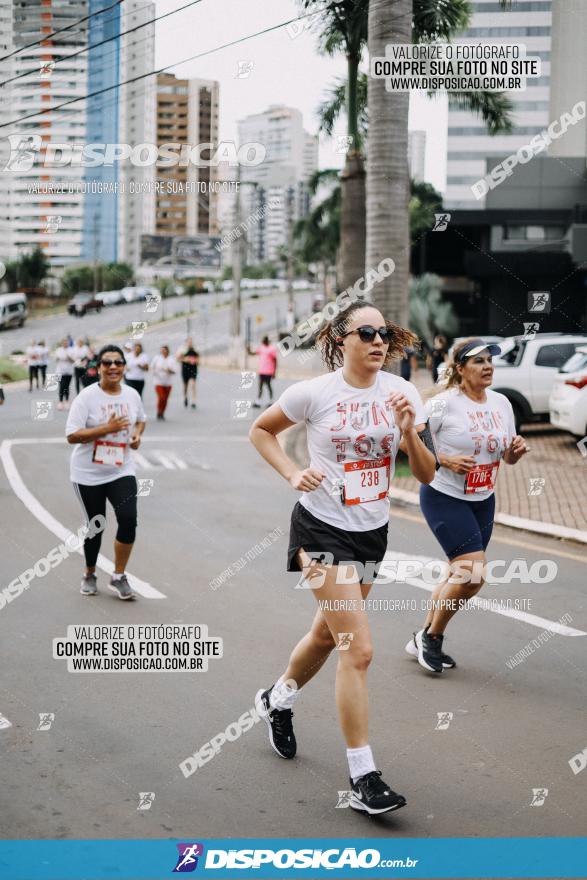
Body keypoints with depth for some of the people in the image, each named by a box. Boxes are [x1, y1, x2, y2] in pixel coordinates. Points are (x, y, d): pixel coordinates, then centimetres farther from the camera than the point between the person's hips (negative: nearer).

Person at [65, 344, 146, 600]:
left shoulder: (132, 395, 1)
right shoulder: (87, 396, -13)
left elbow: (140, 419, 22)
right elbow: (72, 436, -18)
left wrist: (137, 435, 0)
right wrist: (107, 428, -25)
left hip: (122, 471, 3)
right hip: (88, 474, -3)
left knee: (128, 520, -14)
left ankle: (119, 577, 4)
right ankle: (90, 575, 33)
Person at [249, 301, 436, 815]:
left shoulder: (401, 392, -3)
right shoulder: (314, 393, -12)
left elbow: (426, 475, -3)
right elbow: (261, 431, 5)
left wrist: (408, 432, -20)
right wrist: (293, 474, -10)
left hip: (373, 531, 5)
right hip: (324, 529, -5)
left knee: (328, 633, 22)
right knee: (359, 650, -13)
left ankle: (277, 701, 51)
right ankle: (363, 778, -4)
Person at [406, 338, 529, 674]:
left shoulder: (502, 403, 4)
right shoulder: (443, 403, -15)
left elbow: (508, 458, 14)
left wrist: (516, 450, -9)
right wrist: (445, 460, -23)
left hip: (483, 501, 7)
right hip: (444, 498, -7)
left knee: (462, 576, 11)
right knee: (473, 572, -16)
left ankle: (423, 640, 28)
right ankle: (432, 637, 5)